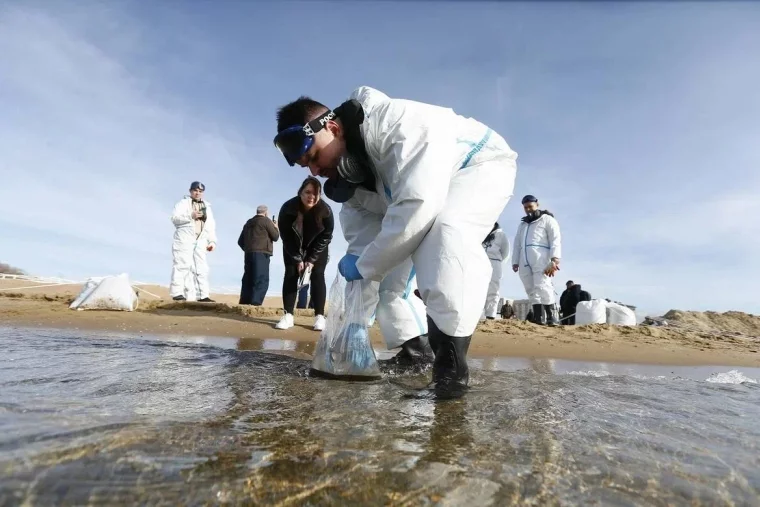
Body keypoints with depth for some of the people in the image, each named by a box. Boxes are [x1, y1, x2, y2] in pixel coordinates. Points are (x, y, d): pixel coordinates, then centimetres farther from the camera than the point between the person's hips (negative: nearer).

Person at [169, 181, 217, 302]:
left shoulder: (207, 207, 23)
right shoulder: (183, 203, 8)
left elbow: (211, 226, 19)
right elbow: (174, 218, -5)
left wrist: (212, 241, 9)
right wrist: (190, 216, -18)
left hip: (200, 241, 5)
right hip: (184, 239, -5)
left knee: (201, 268, 1)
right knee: (182, 266, -10)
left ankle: (202, 295, 2)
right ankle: (177, 293, -9)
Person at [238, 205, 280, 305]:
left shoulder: (248, 222, 20)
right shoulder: (266, 221, -1)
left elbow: (240, 241, 20)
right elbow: (275, 237, 0)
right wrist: (276, 227, 17)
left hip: (248, 254, 8)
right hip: (261, 254, -7)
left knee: (248, 280, 9)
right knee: (262, 280, -9)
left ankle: (244, 303, 6)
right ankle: (255, 303, -19)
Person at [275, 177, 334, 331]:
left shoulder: (325, 211, -29)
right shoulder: (288, 208, -29)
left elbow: (326, 237, -18)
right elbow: (286, 237, -20)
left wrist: (312, 259, -20)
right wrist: (298, 259, -21)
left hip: (317, 247, 0)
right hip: (293, 247, 1)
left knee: (317, 275, -10)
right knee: (291, 274, -9)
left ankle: (319, 317, -9)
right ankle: (288, 315, -8)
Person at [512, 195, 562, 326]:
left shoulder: (547, 219, 10)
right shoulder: (522, 224, 29)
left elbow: (555, 240, -2)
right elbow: (517, 244, 26)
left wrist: (554, 259, -15)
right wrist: (515, 261, 14)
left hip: (541, 259, -6)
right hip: (524, 261, 6)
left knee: (542, 287, -18)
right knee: (532, 290, -2)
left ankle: (553, 319, -18)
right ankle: (539, 319, -3)